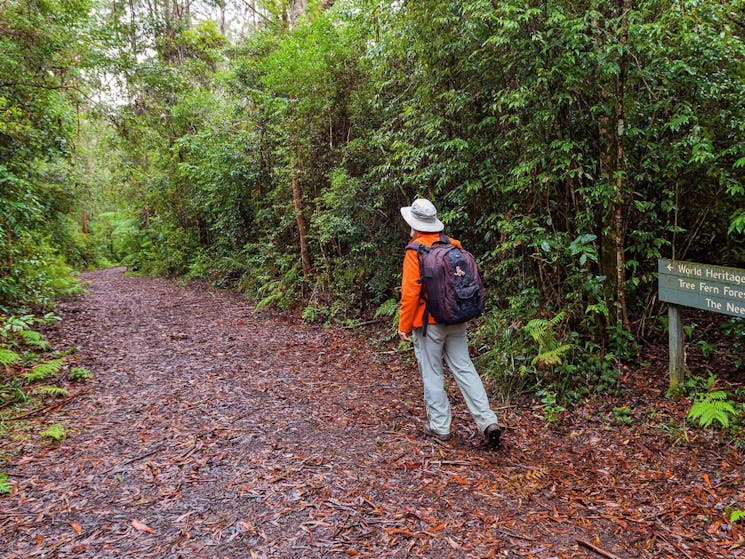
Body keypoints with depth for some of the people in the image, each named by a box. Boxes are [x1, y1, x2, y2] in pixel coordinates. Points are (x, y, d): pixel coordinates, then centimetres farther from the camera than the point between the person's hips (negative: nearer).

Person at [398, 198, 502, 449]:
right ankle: (488, 422, 3)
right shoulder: (454, 246, 6)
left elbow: (410, 292, -15)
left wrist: (404, 326, -6)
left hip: (428, 323, -5)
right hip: (456, 321, 5)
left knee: (432, 374, 7)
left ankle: (440, 426, 15)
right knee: (464, 369, 9)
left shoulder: (415, 251, -12)